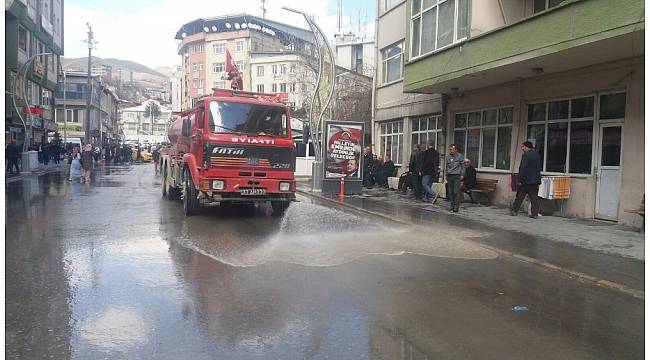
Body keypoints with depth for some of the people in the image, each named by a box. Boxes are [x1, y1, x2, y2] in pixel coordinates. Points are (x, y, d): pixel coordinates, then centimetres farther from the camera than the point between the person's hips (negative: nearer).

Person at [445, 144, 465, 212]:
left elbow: (463, 166, 3)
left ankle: (456, 206, -8)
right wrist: (445, 174, 14)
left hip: (457, 176, -5)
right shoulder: (447, 157, 15)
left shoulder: (460, 156, 3)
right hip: (449, 176, 5)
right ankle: (452, 205, 13)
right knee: (450, 192, 5)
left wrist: (462, 175, -4)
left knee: (456, 192, -10)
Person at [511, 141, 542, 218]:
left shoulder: (526, 155, -15)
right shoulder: (537, 155, 10)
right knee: (534, 197, 7)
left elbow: (523, 168, -20)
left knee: (519, 196, 4)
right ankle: (535, 213, 6)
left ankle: (514, 211, 12)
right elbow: (539, 168, 16)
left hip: (526, 180, -7)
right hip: (536, 180, 7)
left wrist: (520, 180, -16)